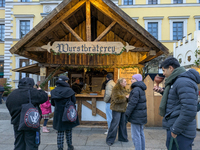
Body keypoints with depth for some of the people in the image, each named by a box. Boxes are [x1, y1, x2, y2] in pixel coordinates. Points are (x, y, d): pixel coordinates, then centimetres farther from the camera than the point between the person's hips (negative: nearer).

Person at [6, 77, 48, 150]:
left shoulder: (11, 95, 9)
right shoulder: (31, 92, -15)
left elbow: (10, 108, 15)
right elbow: (44, 97, -12)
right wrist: (40, 91, 6)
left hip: (17, 123, 7)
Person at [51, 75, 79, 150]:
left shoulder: (53, 91, -4)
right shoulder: (69, 90, -13)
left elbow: (52, 103, 4)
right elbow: (74, 101, -5)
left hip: (58, 114, 1)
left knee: (60, 132, 12)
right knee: (68, 131, 17)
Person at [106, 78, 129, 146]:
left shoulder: (123, 89, 14)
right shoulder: (115, 89, -14)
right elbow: (117, 100, -24)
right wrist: (125, 97, -16)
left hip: (123, 109, 8)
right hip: (117, 109, -8)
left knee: (123, 124, 14)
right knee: (114, 124, -4)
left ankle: (122, 138, 30)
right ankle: (110, 140, 9)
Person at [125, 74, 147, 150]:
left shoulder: (136, 89, -18)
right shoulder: (141, 89, 12)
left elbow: (132, 103, -23)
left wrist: (127, 114, -18)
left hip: (136, 116, -10)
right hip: (142, 115, 10)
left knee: (135, 136, -1)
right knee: (141, 133, 18)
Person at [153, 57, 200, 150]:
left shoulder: (183, 82, -20)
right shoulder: (177, 81, 14)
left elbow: (189, 111, -26)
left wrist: (175, 130, -20)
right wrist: (163, 92, 10)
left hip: (180, 132, -10)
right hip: (172, 127, 10)